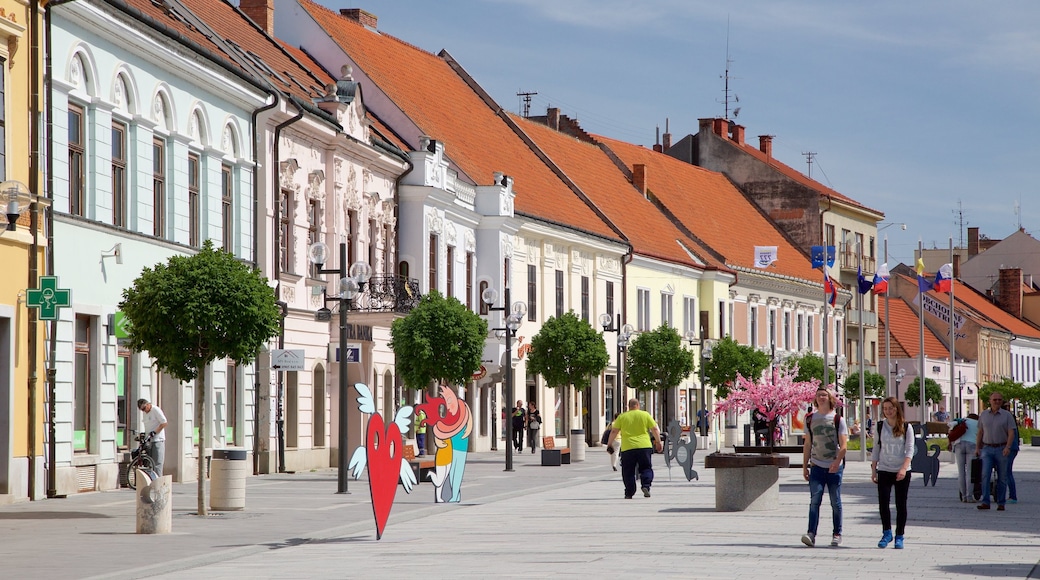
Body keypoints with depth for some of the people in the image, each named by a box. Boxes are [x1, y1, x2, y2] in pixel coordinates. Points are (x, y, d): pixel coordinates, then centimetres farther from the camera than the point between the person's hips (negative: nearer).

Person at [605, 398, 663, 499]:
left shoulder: (622, 417, 5)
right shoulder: (645, 415, 6)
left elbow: (614, 431, 5)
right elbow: (654, 429, 6)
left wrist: (609, 444, 14)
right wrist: (658, 442, 16)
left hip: (627, 448, 0)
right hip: (644, 446, 0)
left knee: (628, 472, 6)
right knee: (646, 468, 10)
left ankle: (629, 493, 4)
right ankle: (645, 486, -11)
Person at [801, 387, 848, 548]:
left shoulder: (838, 419, 1)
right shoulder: (810, 419, 11)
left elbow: (843, 445, -7)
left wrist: (837, 462, -21)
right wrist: (805, 466, 12)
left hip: (834, 467, -2)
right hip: (817, 466, 2)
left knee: (835, 502, 4)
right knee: (815, 500, -11)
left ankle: (837, 535, 14)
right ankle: (811, 534, -19)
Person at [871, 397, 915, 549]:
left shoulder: (906, 427, -1)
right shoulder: (880, 426, 6)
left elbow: (910, 449, -7)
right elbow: (876, 449, 12)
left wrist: (904, 468, -20)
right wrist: (873, 470, 7)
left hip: (902, 472, -2)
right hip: (884, 471, 2)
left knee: (901, 505, 1)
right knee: (883, 502, -9)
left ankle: (899, 537, 10)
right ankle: (886, 533, 6)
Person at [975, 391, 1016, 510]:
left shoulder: (1007, 415, -1)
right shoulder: (984, 415, 8)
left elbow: (1011, 433, -6)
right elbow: (980, 432, 14)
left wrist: (1008, 447, -20)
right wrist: (977, 448, 6)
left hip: (1002, 450, -1)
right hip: (987, 449, 1)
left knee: (1002, 477, 2)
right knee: (985, 475, -13)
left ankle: (1001, 503, 10)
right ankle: (985, 503, -17)